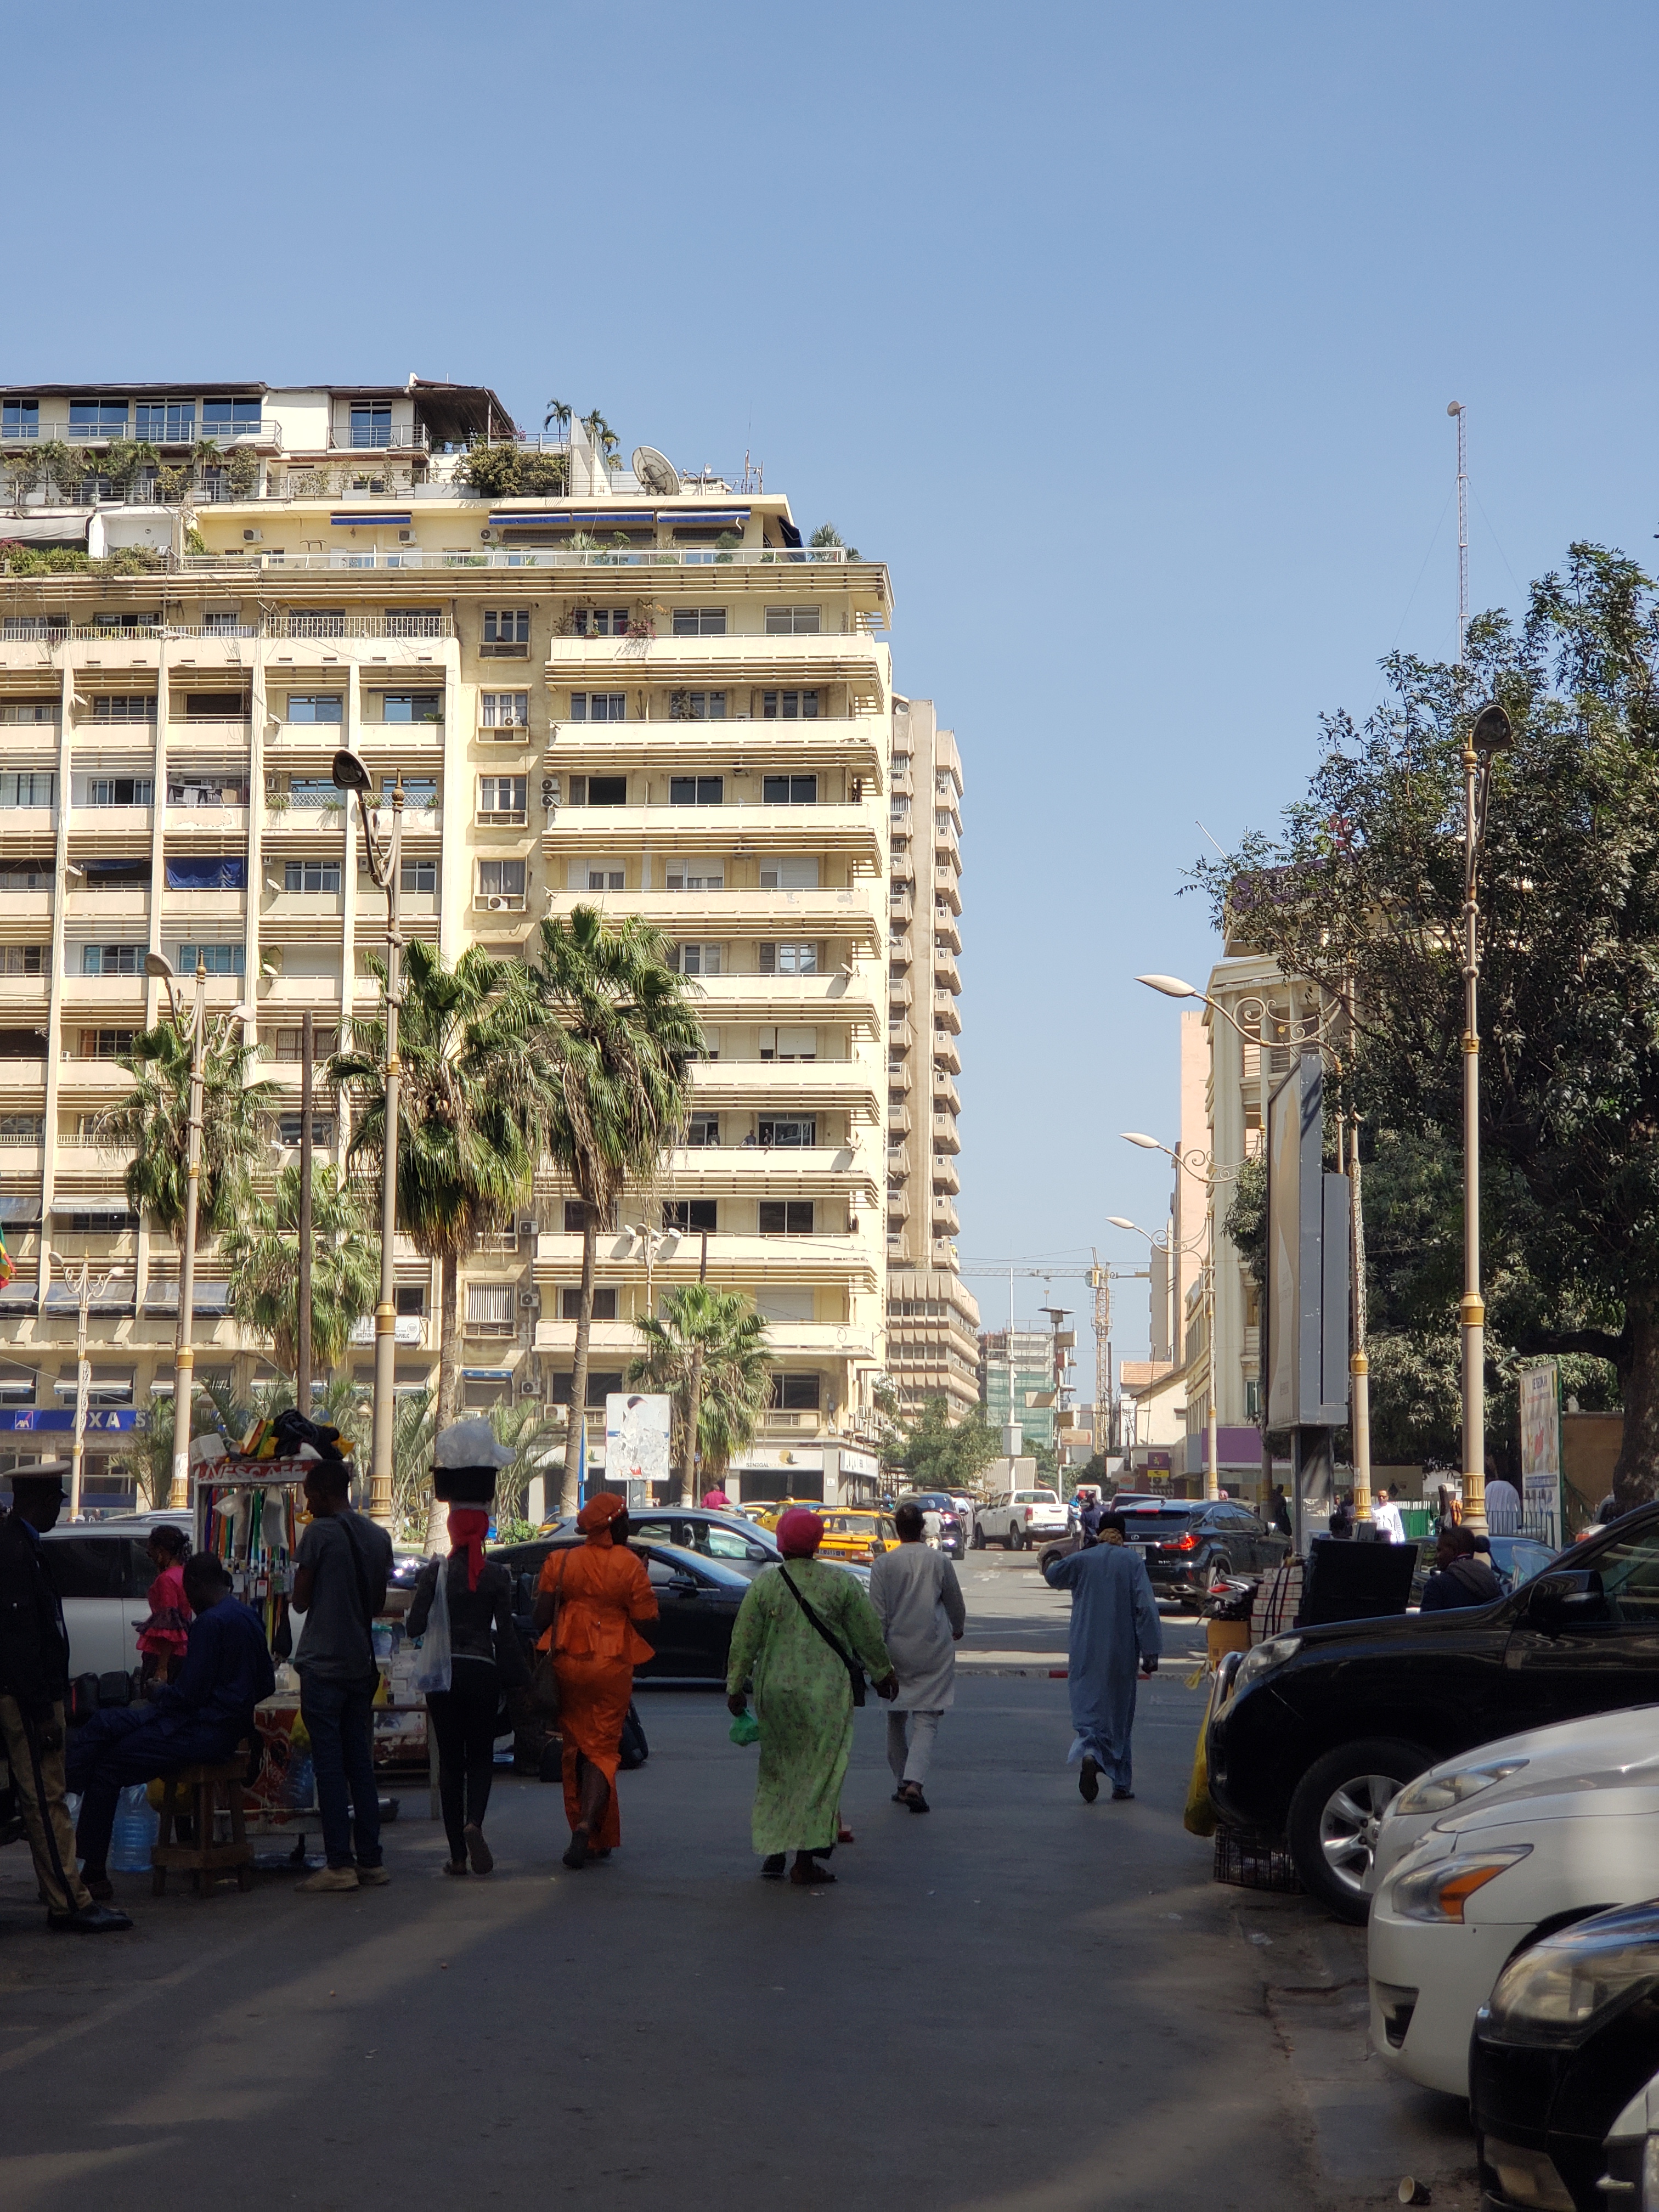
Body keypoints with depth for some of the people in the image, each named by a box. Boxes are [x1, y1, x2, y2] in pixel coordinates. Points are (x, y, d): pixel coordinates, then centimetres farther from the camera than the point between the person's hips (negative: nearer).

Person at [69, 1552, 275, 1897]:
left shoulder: (211, 1622, -18)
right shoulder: (247, 1616, 11)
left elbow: (187, 1695, -20)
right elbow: (267, 1684, 19)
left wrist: (159, 1690, 3)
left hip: (204, 1733, -10)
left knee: (108, 1768, -6)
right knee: (105, 1724, 11)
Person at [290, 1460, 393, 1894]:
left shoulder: (320, 1533, -11)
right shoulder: (379, 1536, 9)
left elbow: (300, 1601, -7)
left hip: (324, 1664, -6)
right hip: (362, 1663, 6)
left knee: (329, 1765, -4)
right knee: (361, 1764, 10)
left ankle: (339, 1864, -6)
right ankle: (370, 1862, 10)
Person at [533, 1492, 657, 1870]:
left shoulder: (561, 1562, -1)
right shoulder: (630, 1566, -10)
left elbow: (541, 1619, -2)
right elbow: (646, 1621, -8)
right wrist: (643, 1583, 7)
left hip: (569, 1665, 3)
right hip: (612, 1668, -2)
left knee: (576, 1747, 15)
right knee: (603, 1749, 3)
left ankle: (582, 1828, 17)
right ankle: (589, 1825, -18)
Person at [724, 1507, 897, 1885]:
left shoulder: (764, 1583, -3)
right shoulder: (841, 1583, -4)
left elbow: (744, 1639, -1)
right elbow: (868, 1633, 3)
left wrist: (735, 1686, 8)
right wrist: (883, 1673, 18)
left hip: (775, 1688, 2)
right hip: (826, 1691, -2)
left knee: (776, 1769, 16)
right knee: (818, 1770, 2)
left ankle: (773, 1852, 18)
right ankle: (805, 1860, 0)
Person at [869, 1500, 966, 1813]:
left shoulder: (883, 1564, -4)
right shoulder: (939, 1561, -2)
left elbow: (878, 1615, -5)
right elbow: (956, 1605, 10)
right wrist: (957, 1630, 30)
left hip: (897, 1649, 1)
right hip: (934, 1652, -1)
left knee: (897, 1719, 15)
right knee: (927, 1719, -3)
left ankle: (902, 1783, 19)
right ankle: (914, 1782, -20)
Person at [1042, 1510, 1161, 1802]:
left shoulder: (1082, 1560, 0)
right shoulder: (1133, 1562, -4)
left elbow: (1053, 1576, 19)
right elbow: (1146, 1607, -10)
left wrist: (1048, 1564, 41)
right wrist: (1151, 1652, -8)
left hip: (1087, 1651, 0)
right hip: (1121, 1651, 0)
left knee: (1088, 1702, 1)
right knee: (1119, 1709, 10)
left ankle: (1090, 1751, -31)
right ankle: (1122, 1783, 14)